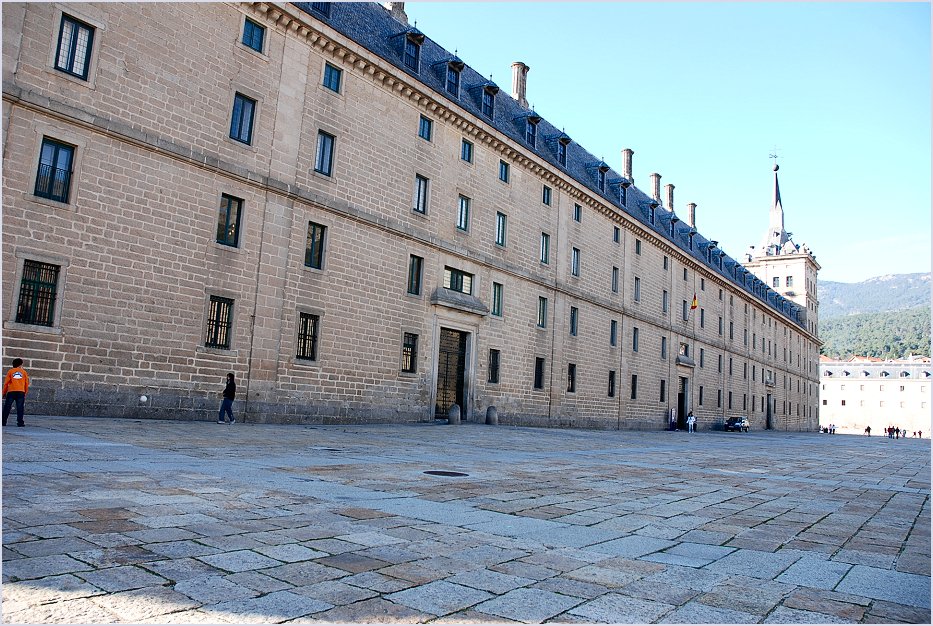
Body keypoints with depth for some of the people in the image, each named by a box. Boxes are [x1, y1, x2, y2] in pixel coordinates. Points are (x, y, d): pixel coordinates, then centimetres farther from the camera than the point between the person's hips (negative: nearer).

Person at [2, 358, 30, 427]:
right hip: (21, 392, 0)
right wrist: (25, 392, 20)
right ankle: (20, 422, -6)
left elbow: (6, 383, 5)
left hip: (11, 392, 0)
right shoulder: (24, 372, 10)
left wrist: (4, 392, 13)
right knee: (20, 408, -1)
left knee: (7, 407, 5)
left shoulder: (10, 371, 8)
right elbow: (27, 383, 10)